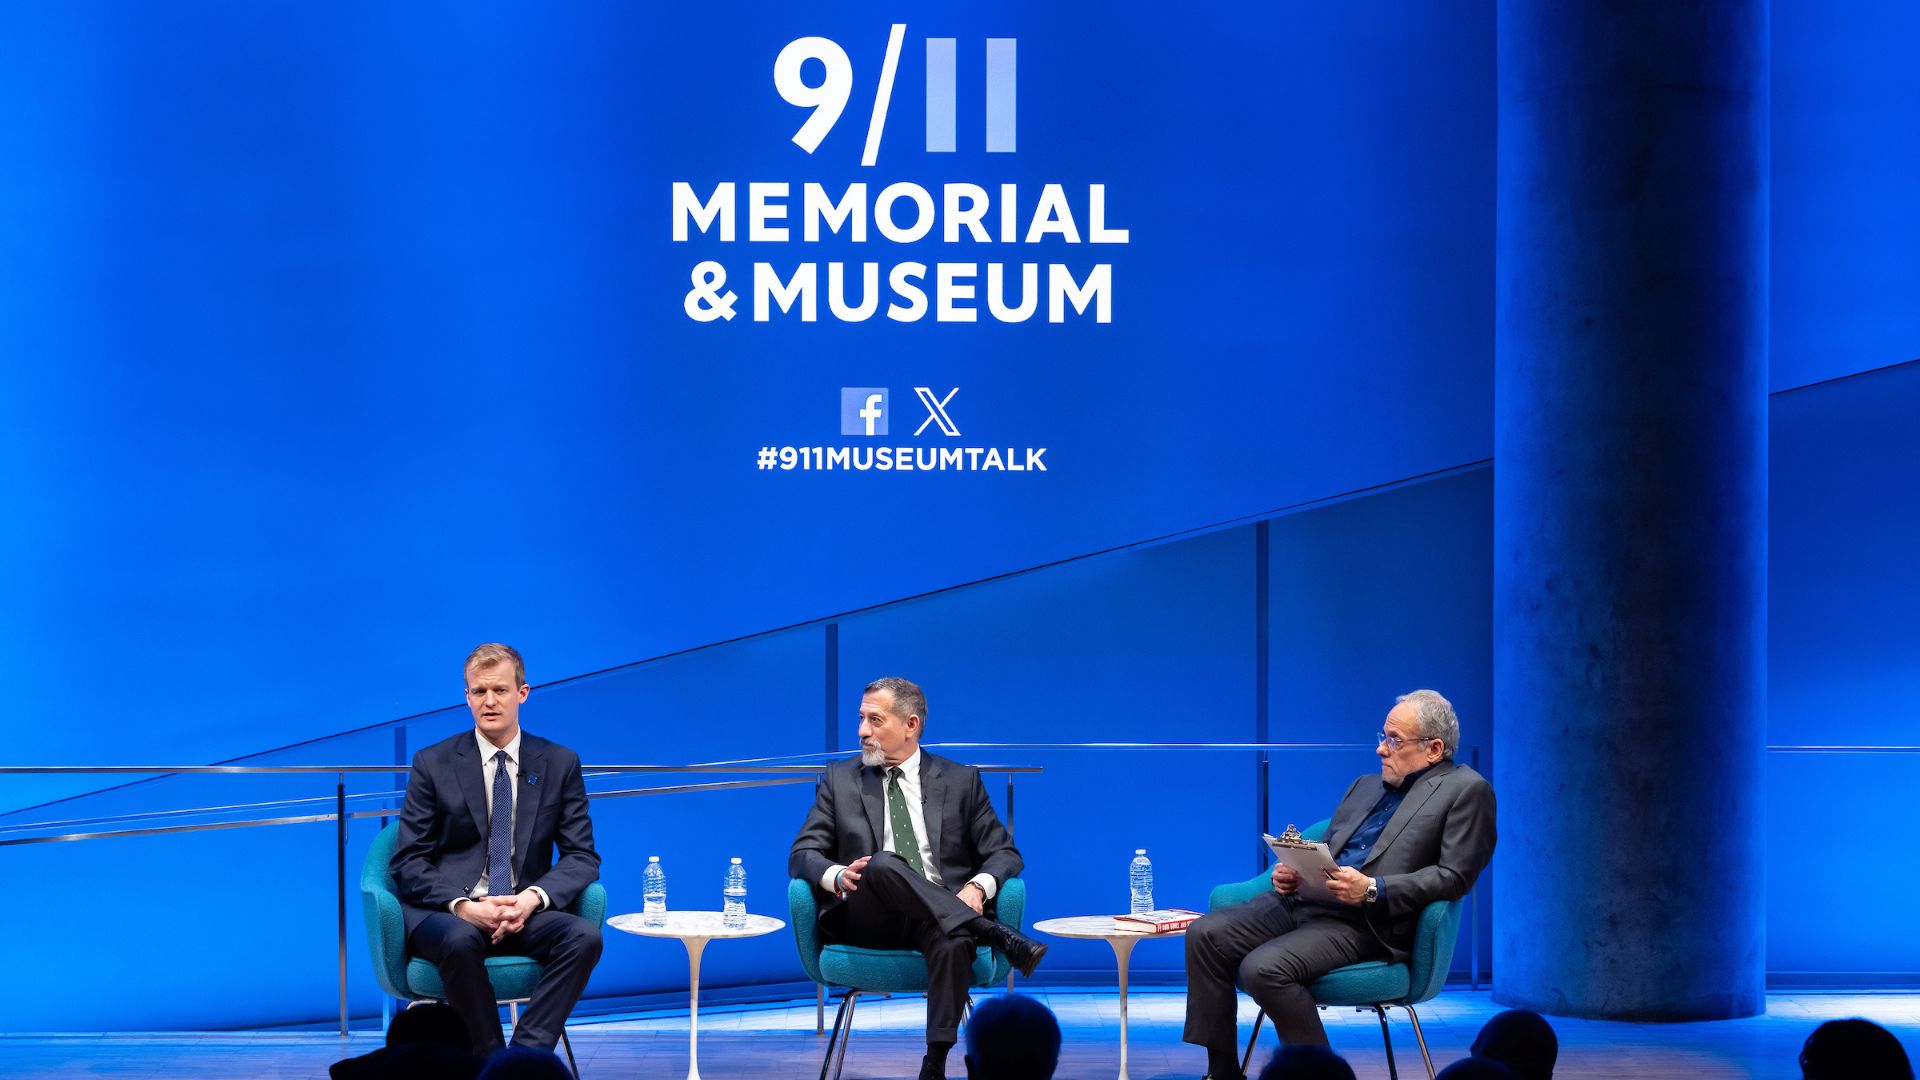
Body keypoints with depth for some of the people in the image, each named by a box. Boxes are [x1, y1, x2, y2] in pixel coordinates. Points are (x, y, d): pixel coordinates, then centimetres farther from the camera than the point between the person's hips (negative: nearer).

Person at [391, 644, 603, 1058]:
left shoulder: (560, 764, 8)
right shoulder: (433, 764, 4)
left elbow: (582, 856, 6)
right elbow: (408, 863, 0)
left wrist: (534, 897, -15)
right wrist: (462, 906, -18)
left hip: (524, 914, 2)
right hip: (445, 912, -2)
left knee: (585, 935, -29)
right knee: (461, 940, -38)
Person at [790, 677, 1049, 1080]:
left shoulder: (960, 781, 15)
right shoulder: (840, 779, 16)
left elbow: (1004, 854, 11)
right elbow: (802, 855, 9)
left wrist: (978, 887, -13)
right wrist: (838, 876, -16)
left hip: (939, 917, 0)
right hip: (868, 922, 0)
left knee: (953, 939, -38)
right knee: (883, 864, -35)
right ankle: (999, 937, -37)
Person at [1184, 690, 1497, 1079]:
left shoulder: (1466, 790, 1)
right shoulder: (1365, 786, 25)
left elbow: (1455, 876, -9)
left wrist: (1372, 890, -19)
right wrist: (1291, 874, 3)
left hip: (1368, 924, -8)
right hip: (1306, 901, 8)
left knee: (1265, 968, -30)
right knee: (1206, 935, -12)